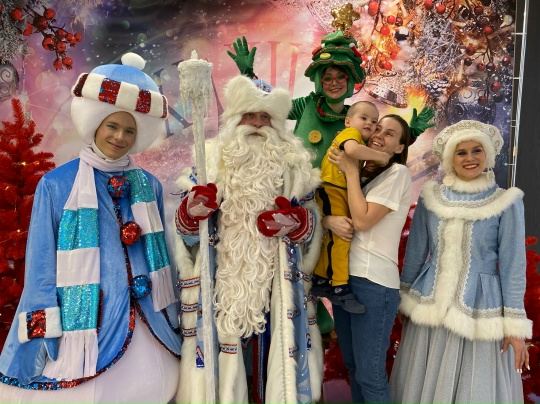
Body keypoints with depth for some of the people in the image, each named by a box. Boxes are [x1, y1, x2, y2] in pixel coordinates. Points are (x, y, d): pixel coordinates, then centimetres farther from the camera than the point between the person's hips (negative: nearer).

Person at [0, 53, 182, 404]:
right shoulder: (56, 185, -4)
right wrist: (42, 336, -2)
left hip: (144, 330, 3)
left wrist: (172, 322, 14)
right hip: (82, 328, -3)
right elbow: (42, 268, -1)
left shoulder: (149, 186, 5)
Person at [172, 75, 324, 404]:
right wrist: (191, 213, -18)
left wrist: (295, 222, -17)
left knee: (273, 358, 7)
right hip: (222, 287, 0)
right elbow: (185, 231, 4)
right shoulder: (210, 162, 6)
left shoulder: (293, 167, 8)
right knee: (224, 364, 5)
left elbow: (313, 224, 4)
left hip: (276, 288, 1)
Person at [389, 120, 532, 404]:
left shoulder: (506, 203, -7)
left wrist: (515, 324, -6)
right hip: (430, 306, 3)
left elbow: (513, 266, -5)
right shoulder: (431, 197, -1)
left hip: (480, 307, -2)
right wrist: (405, 298, 11)